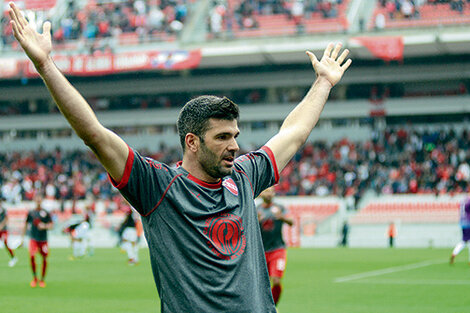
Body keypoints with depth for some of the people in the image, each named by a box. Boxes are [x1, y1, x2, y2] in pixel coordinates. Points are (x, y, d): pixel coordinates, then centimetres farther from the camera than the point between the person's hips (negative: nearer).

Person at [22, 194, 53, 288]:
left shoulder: (46, 213, 2)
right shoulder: (31, 213, 6)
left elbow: (51, 225, -1)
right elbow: (26, 225, 15)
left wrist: (44, 226, -21)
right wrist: (23, 237, 13)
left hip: (43, 239, 0)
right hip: (33, 238, 0)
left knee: (44, 258, 0)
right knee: (32, 256, -17)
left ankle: (42, 279, 16)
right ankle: (34, 277, 0)